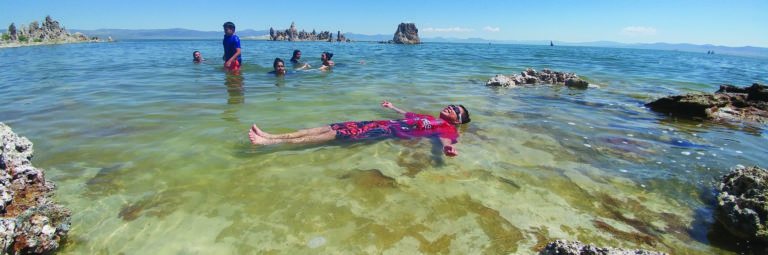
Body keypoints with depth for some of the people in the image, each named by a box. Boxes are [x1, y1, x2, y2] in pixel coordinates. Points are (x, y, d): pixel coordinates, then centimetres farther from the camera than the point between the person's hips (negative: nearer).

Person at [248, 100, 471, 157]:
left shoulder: (448, 129, 3)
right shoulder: (429, 118, 27)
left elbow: (445, 140, -20)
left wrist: (447, 148, -45)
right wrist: (392, 106, 58)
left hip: (388, 133, -8)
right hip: (381, 124, 8)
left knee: (334, 134, -19)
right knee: (330, 127, -4)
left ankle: (272, 143, -19)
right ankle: (271, 136, -4)